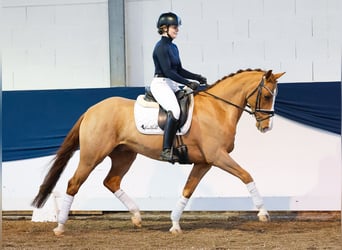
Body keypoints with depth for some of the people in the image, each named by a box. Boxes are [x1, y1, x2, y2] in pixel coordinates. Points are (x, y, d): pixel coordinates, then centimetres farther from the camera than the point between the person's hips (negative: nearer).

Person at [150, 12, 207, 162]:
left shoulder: (173, 47, 17)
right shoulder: (161, 47, -11)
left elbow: (179, 70, 22)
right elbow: (167, 71, -18)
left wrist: (198, 78, 12)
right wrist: (188, 83, -20)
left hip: (173, 85, 10)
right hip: (161, 84, -10)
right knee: (175, 110, -32)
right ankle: (166, 151, -37)